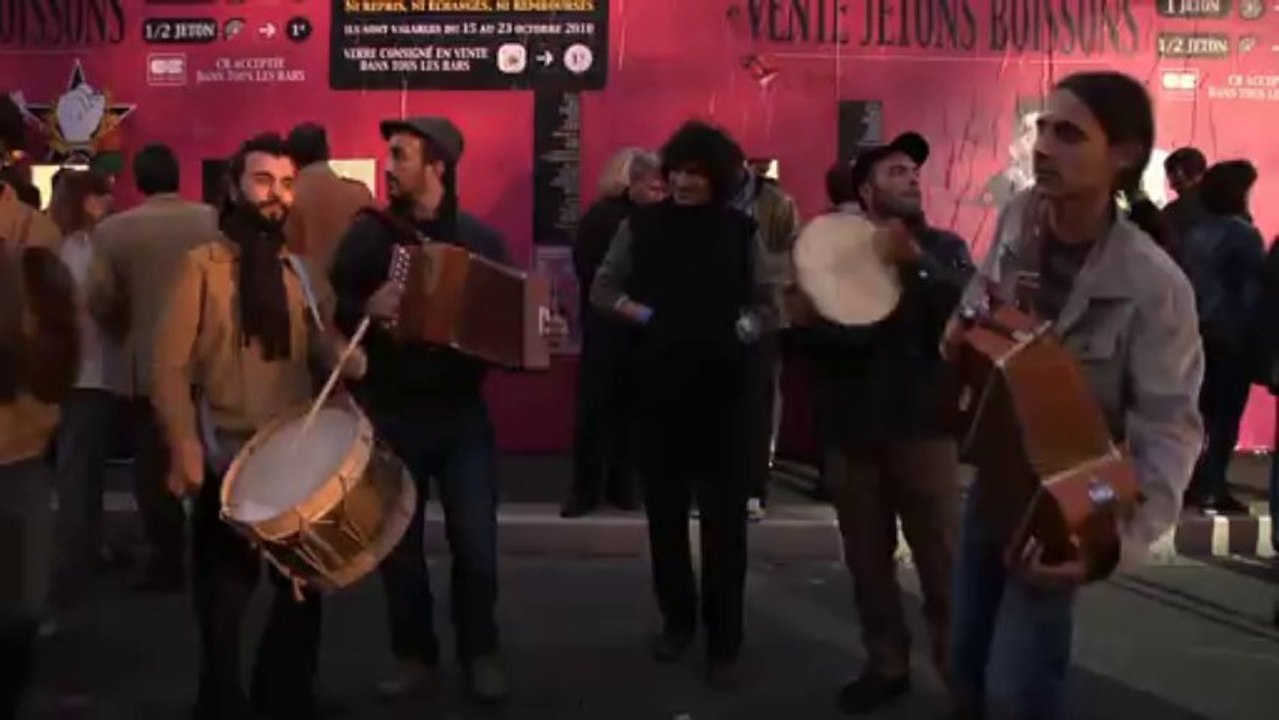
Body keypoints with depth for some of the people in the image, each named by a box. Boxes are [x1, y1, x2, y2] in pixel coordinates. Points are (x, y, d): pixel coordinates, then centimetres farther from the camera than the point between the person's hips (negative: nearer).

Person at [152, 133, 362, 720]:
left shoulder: (298, 270, 9)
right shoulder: (203, 265, -6)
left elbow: (320, 350, 12)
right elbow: (171, 366, -10)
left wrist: (352, 359, -10)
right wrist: (185, 447, -19)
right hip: (227, 458, -4)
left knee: (304, 585, 12)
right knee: (225, 595, 8)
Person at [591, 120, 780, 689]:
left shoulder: (741, 230, 1)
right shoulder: (642, 224, 2)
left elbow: (768, 306, 5)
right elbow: (603, 289, 6)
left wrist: (741, 331, -11)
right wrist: (640, 314, -8)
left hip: (722, 390, -1)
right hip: (657, 386, 2)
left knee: (724, 516, 0)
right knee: (664, 509, 12)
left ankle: (724, 643, 10)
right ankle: (676, 619, 29)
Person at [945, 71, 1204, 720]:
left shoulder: (1154, 286, -27)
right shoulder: (1018, 216, -10)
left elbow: (1170, 430, -23)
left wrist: (1117, 540, -35)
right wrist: (963, 324, -9)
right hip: (992, 471, 6)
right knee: (964, 647, 19)